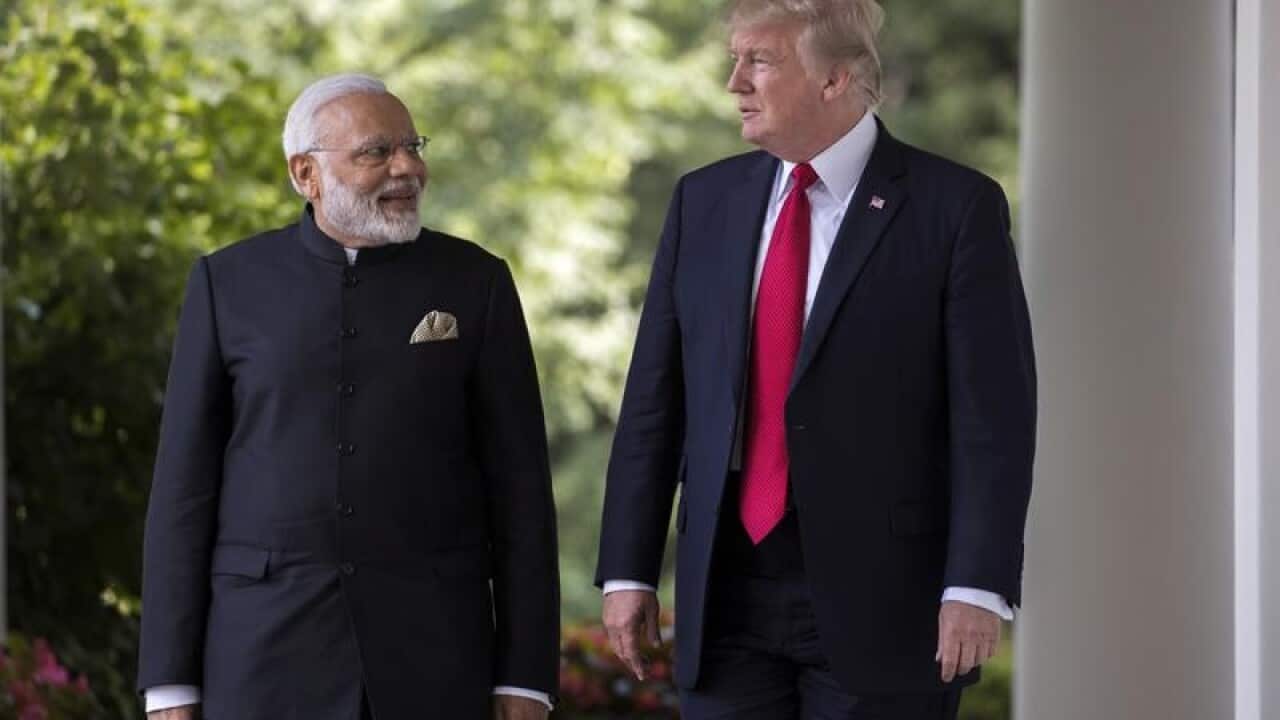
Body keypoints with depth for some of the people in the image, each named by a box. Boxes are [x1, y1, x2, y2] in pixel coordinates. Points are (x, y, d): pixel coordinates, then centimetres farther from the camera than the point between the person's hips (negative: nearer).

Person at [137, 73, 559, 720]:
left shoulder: (475, 284, 5)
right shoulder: (229, 285, 4)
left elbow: (518, 490, 4)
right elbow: (185, 488, 4)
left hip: (427, 644, 0)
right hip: (274, 650, 0)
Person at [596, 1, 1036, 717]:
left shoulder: (957, 207, -4)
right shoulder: (705, 201, 11)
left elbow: (994, 416, -8)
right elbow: (655, 402, 11)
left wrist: (976, 587, -16)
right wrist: (628, 570, 5)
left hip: (879, 605, -4)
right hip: (726, 598, 4)